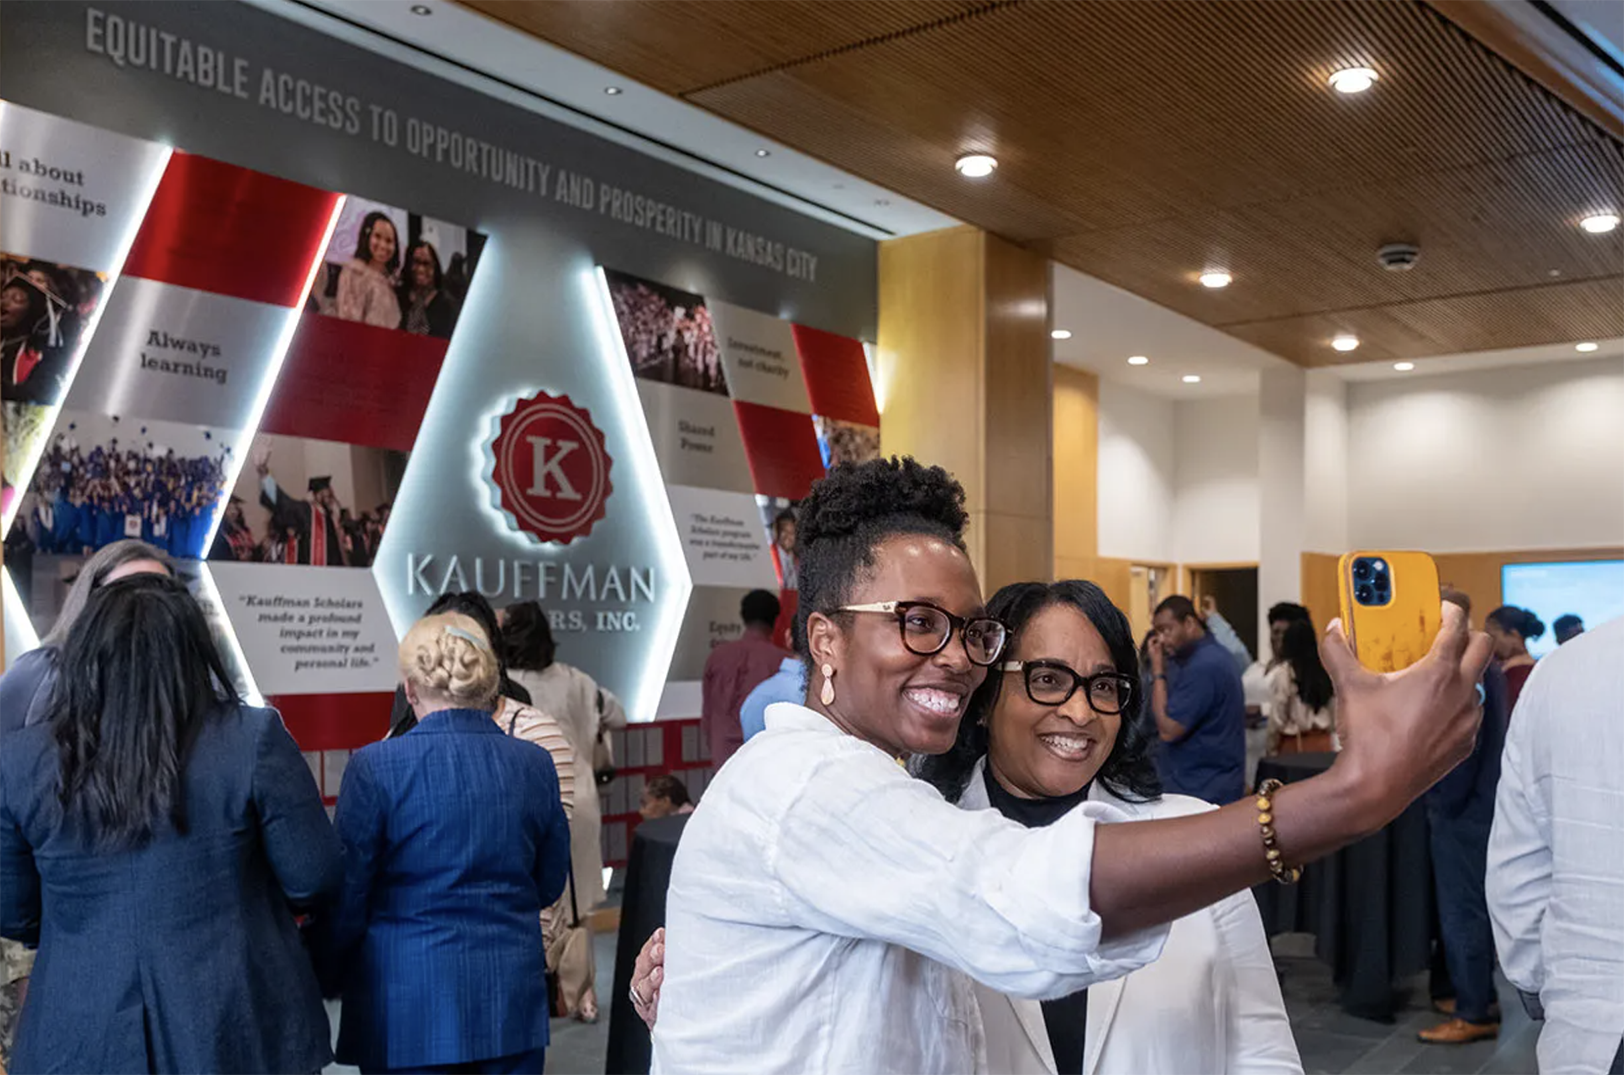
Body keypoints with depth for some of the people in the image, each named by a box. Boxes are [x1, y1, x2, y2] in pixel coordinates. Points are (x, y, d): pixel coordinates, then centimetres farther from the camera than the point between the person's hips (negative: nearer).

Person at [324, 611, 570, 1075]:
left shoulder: (375, 767, -12)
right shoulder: (535, 766, -1)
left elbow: (345, 897, -6)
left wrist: (331, 971, 13)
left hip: (410, 1006, -3)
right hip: (512, 1000, 3)